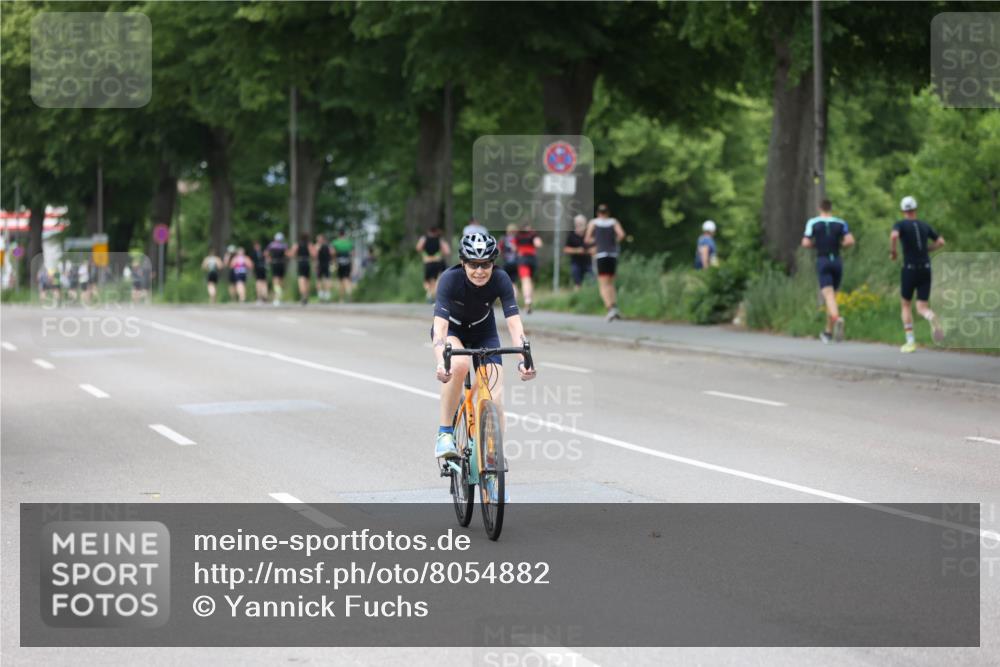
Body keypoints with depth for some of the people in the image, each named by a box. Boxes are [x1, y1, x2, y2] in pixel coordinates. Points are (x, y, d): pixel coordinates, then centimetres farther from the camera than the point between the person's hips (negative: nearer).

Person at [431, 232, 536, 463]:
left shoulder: (500, 280, -27)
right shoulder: (450, 279, -33)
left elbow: (514, 322, -33)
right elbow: (440, 325, -41)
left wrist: (524, 358, -49)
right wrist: (441, 362, -57)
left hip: (484, 331, 2)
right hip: (451, 329, -2)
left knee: (495, 394, -16)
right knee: (459, 364, -35)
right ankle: (445, 433, -23)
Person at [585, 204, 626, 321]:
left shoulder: (593, 223, 4)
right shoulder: (614, 222, 7)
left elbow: (587, 239, 5)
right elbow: (621, 234, -8)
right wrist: (615, 241, 11)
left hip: (601, 255, -3)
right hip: (613, 255, 3)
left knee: (604, 285, -6)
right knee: (611, 283, 18)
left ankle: (610, 308, -24)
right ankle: (615, 307, 4)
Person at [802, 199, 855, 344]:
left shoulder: (813, 223, 1)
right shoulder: (840, 223, 6)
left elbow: (805, 243, -5)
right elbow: (850, 240, -5)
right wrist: (839, 245, 13)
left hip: (822, 261, -3)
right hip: (837, 261, 3)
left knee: (828, 294, -14)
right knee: (832, 295, 16)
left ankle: (837, 318, -44)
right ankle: (828, 331, 23)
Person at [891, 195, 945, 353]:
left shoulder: (900, 225, -3)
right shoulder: (924, 225, 12)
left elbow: (894, 235, -25)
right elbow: (941, 241, 14)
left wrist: (892, 252, -9)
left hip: (910, 269, -3)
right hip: (926, 269, 3)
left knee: (905, 304, 16)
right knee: (921, 308, 3)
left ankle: (910, 341, 9)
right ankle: (932, 319, -35)